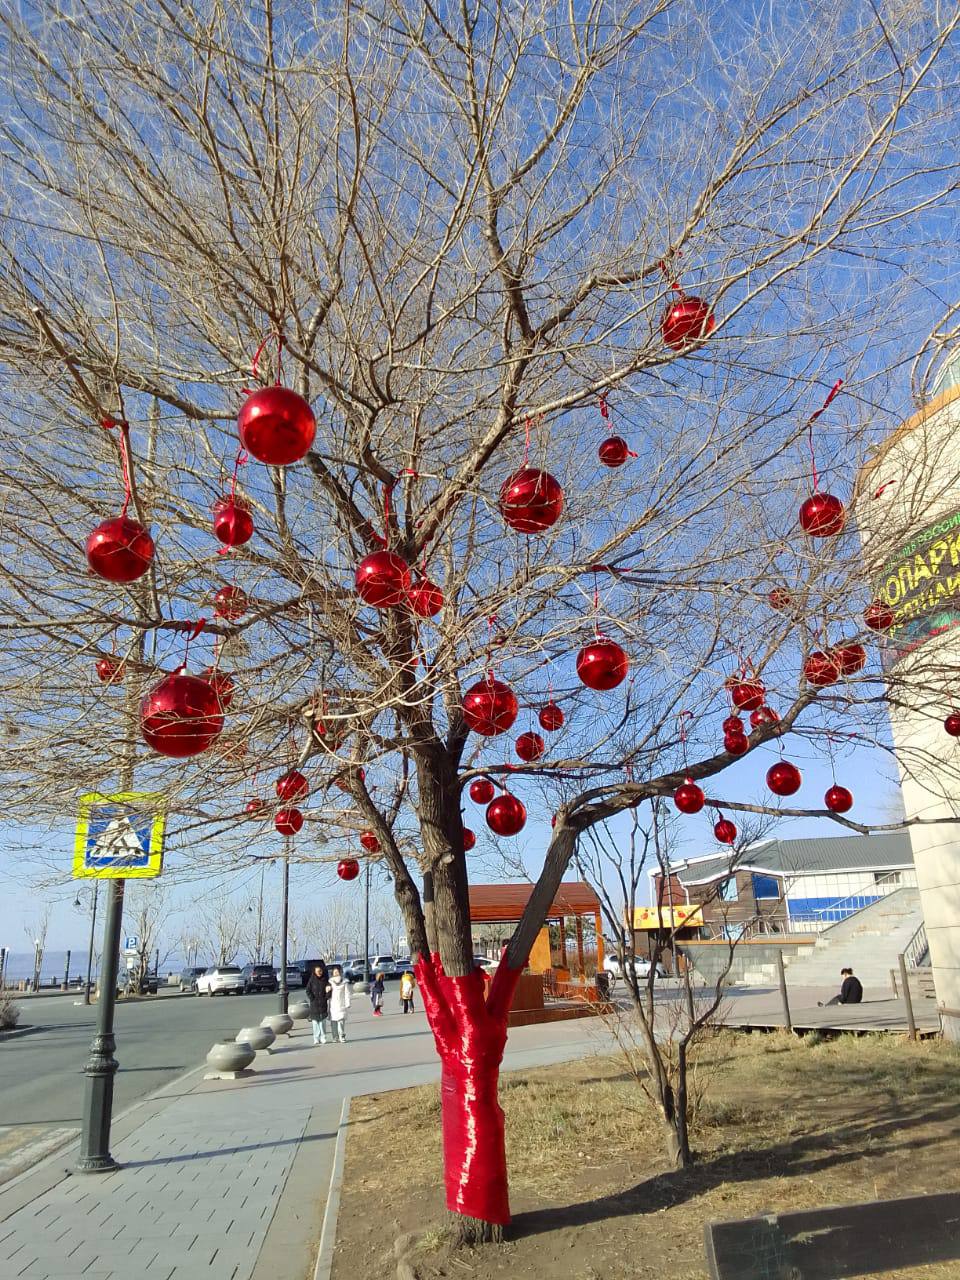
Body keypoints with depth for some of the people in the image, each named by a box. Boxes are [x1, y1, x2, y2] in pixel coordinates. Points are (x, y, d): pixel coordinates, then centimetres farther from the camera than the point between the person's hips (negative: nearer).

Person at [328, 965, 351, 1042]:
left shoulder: (344, 982, 5)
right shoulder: (330, 982, 10)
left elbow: (347, 994, 4)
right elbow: (328, 995, 14)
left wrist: (347, 1004, -1)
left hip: (341, 1005, -2)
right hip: (333, 1006, 2)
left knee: (341, 1020, -11)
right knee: (333, 1021, -2)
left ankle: (342, 1036, -8)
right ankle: (335, 1037, 6)